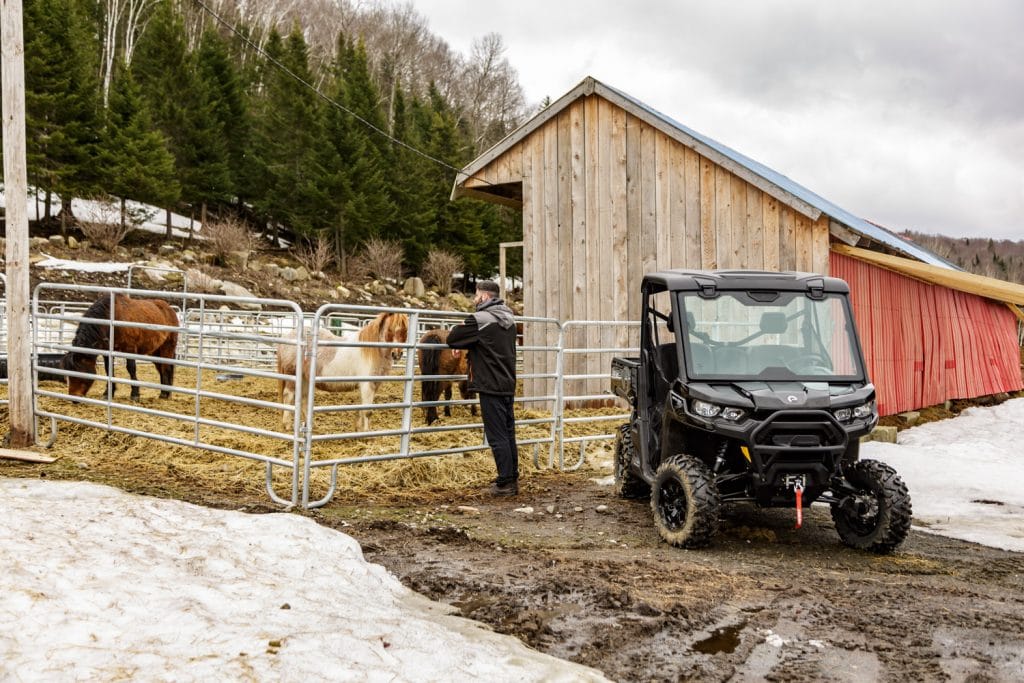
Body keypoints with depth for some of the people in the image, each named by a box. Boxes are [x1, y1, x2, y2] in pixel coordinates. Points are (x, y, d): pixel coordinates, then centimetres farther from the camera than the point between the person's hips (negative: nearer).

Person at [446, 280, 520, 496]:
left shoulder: (480, 319, -14)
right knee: (508, 434, 13)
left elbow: (452, 339, -7)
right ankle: (513, 479, 19)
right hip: (508, 385, 8)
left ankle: (505, 483, -2)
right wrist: (468, 344, 18)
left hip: (491, 387, -8)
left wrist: (454, 330, 14)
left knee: (497, 436, -4)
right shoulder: (509, 320, 13)